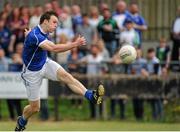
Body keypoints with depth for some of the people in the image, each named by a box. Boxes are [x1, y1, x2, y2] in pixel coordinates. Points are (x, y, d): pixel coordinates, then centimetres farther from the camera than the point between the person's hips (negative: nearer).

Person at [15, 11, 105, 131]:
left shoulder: (43, 32, -4)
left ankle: (91, 96, -40)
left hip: (45, 63, 7)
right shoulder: (34, 36, -33)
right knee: (35, 108, 2)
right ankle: (22, 121, 35)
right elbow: (54, 48, -46)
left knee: (65, 75, -24)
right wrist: (75, 44, -48)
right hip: (33, 72, -7)